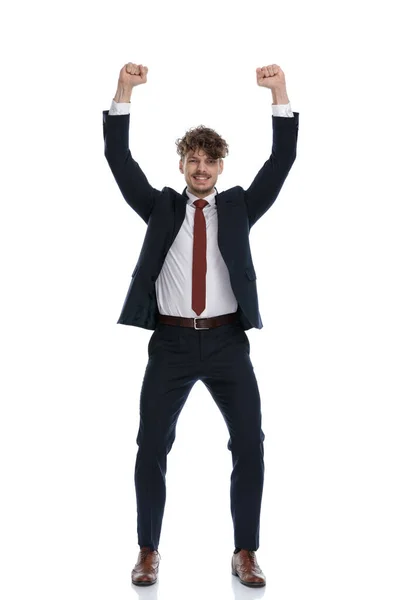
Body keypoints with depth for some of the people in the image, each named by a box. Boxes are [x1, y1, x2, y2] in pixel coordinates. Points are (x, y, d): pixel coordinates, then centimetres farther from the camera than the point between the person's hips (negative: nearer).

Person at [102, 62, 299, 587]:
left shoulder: (239, 206, 10)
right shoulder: (160, 206, 10)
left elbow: (283, 159, 2)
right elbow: (119, 158, 2)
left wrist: (279, 93, -7)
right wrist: (125, 91, -7)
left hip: (227, 341, 1)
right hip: (171, 342, 0)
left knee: (250, 445, 0)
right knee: (152, 448, 2)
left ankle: (246, 554, 15)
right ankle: (148, 551, 18)